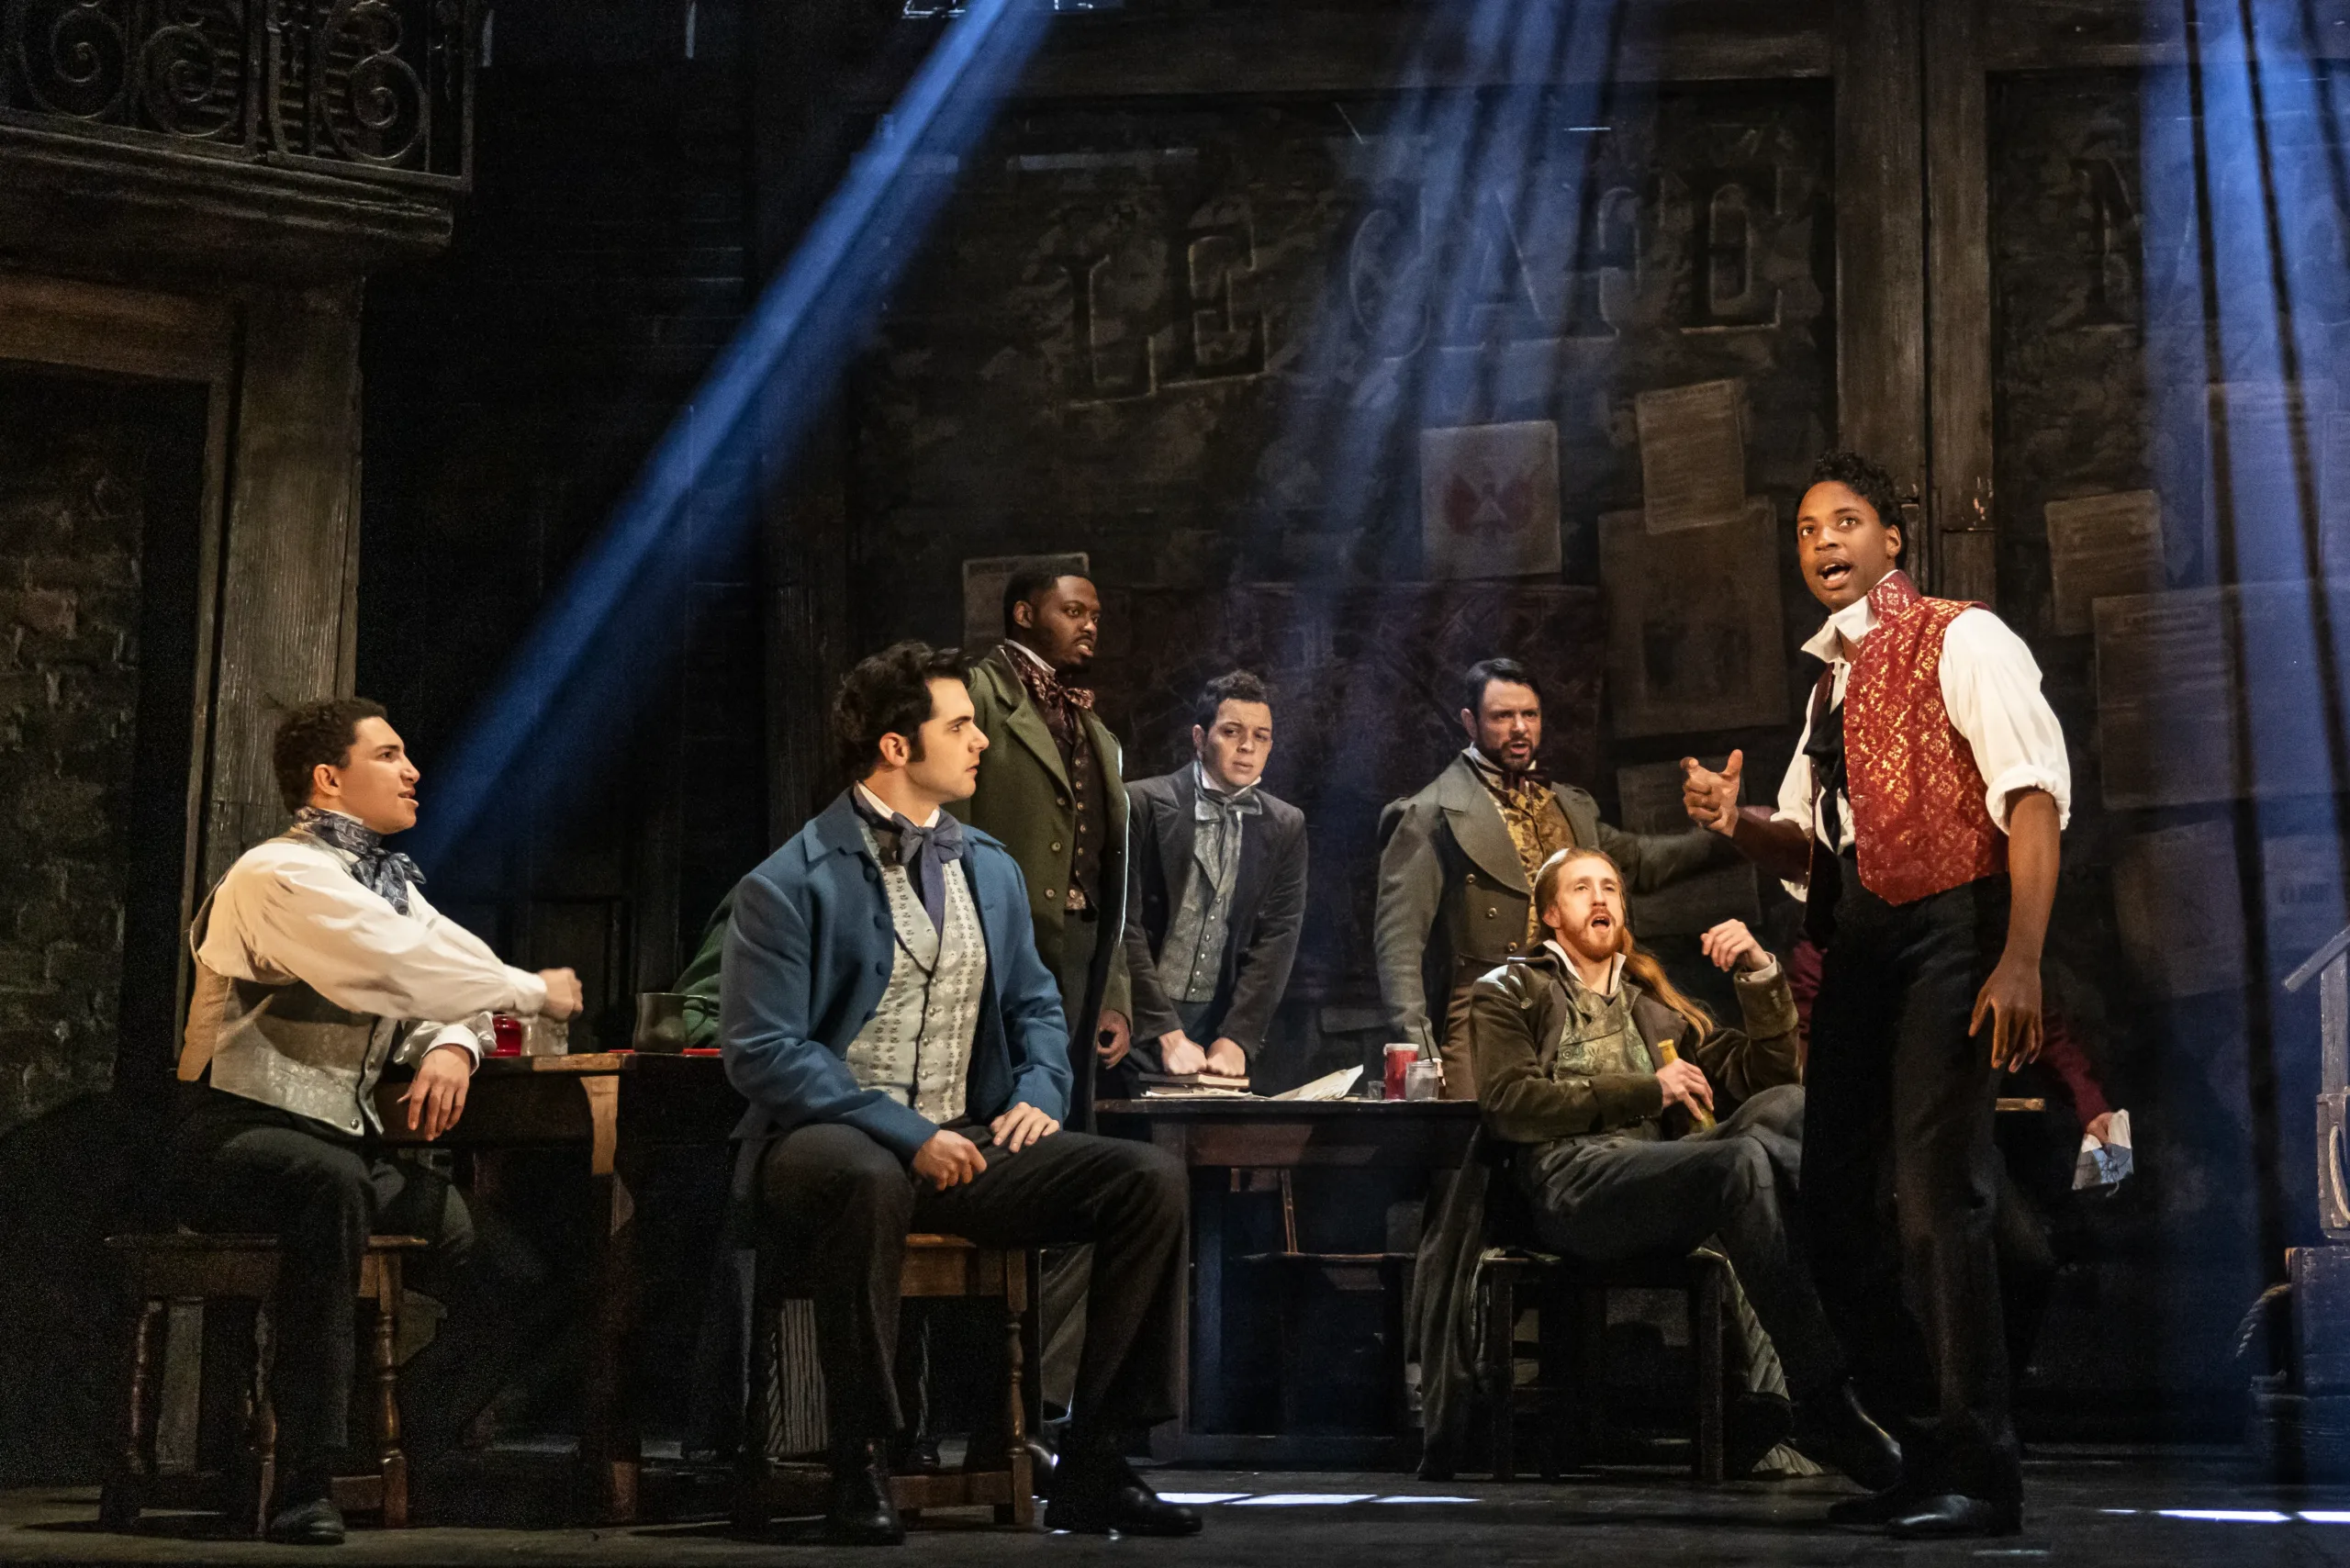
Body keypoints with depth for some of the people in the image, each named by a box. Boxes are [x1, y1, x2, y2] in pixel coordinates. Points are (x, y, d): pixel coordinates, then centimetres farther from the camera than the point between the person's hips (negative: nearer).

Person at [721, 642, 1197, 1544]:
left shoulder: (990, 870, 16)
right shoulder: (789, 885, -5)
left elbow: (1035, 1005, 23)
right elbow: (764, 1052, -11)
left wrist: (1039, 1093, 0)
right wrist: (903, 1132, -19)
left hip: (963, 1141, 6)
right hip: (830, 1139, -6)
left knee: (1149, 1180, -15)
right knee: (869, 1184, -43)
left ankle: (1093, 1469, -11)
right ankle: (860, 1470, -27)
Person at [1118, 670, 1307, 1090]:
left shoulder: (1286, 826, 7)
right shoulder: (1144, 804, -4)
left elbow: (1277, 938, 1)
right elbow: (1126, 926, -8)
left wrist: (1236, 1040, -11)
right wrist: (1168, 1035, -15)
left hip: (1226, 1025, 3)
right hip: (1141, 1025, -3)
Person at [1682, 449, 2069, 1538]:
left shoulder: (1961, 641, -2)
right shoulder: (1831, 681, 22)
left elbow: (2035, 796, -13)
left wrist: (2020, 959, -24)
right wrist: (1738, 824, 3)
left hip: (1946, 933, -8)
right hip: (1855, 948, 9)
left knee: (1937, 1199, -14)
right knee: (1835, 1208, 7)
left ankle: (1980, 1479, -8)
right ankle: (1928, 1453, 18)